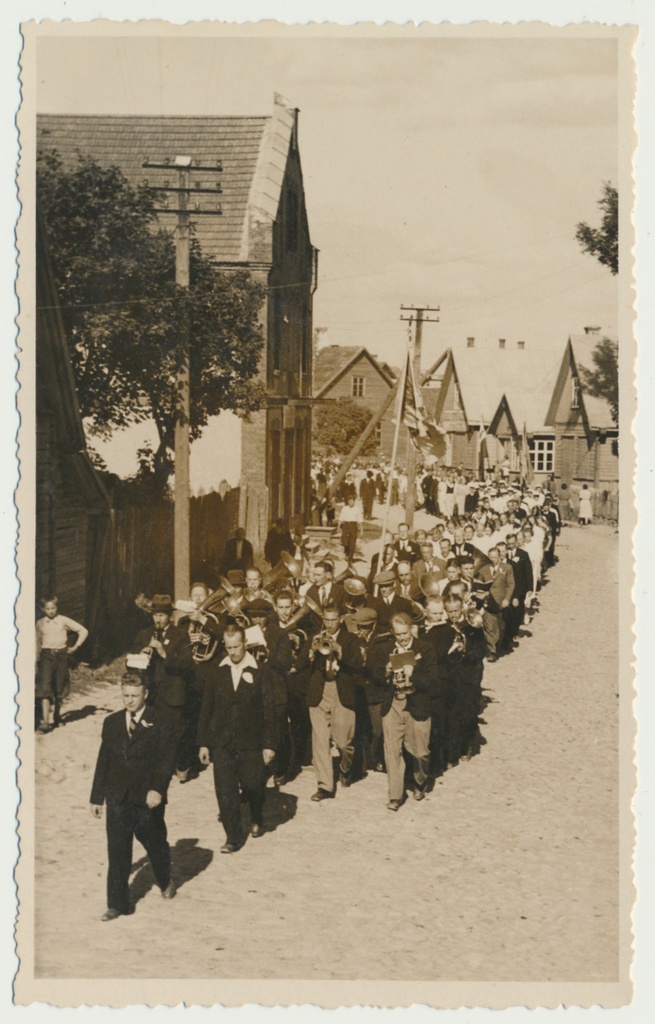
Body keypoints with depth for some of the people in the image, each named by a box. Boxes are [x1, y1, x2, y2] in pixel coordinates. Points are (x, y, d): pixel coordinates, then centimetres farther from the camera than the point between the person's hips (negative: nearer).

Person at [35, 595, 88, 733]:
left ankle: (55, 716, 25)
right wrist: (36, 661, 16)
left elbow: (83, 631, 5)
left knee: (59, 690, 7)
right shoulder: (40, 623, 7)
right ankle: (45, 720, -17)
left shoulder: (63, 621, 1)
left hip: (61, 655, 0)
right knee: (45, 689, -13)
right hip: (46, 656, 0)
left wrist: (75, 646, 1)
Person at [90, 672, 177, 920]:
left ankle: (165, 881, 43)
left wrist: (157, 789, -26)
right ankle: (117, 904, 6)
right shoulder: (111, 723, 7)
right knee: (117, 850, -1)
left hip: (147, 799, -2)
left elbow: (166, 760, -12)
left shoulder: (160, 725, -6)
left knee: (155, 844, 15)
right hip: (118, 798, 3)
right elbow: (103, 760, 11)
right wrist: (97, 796, 11)